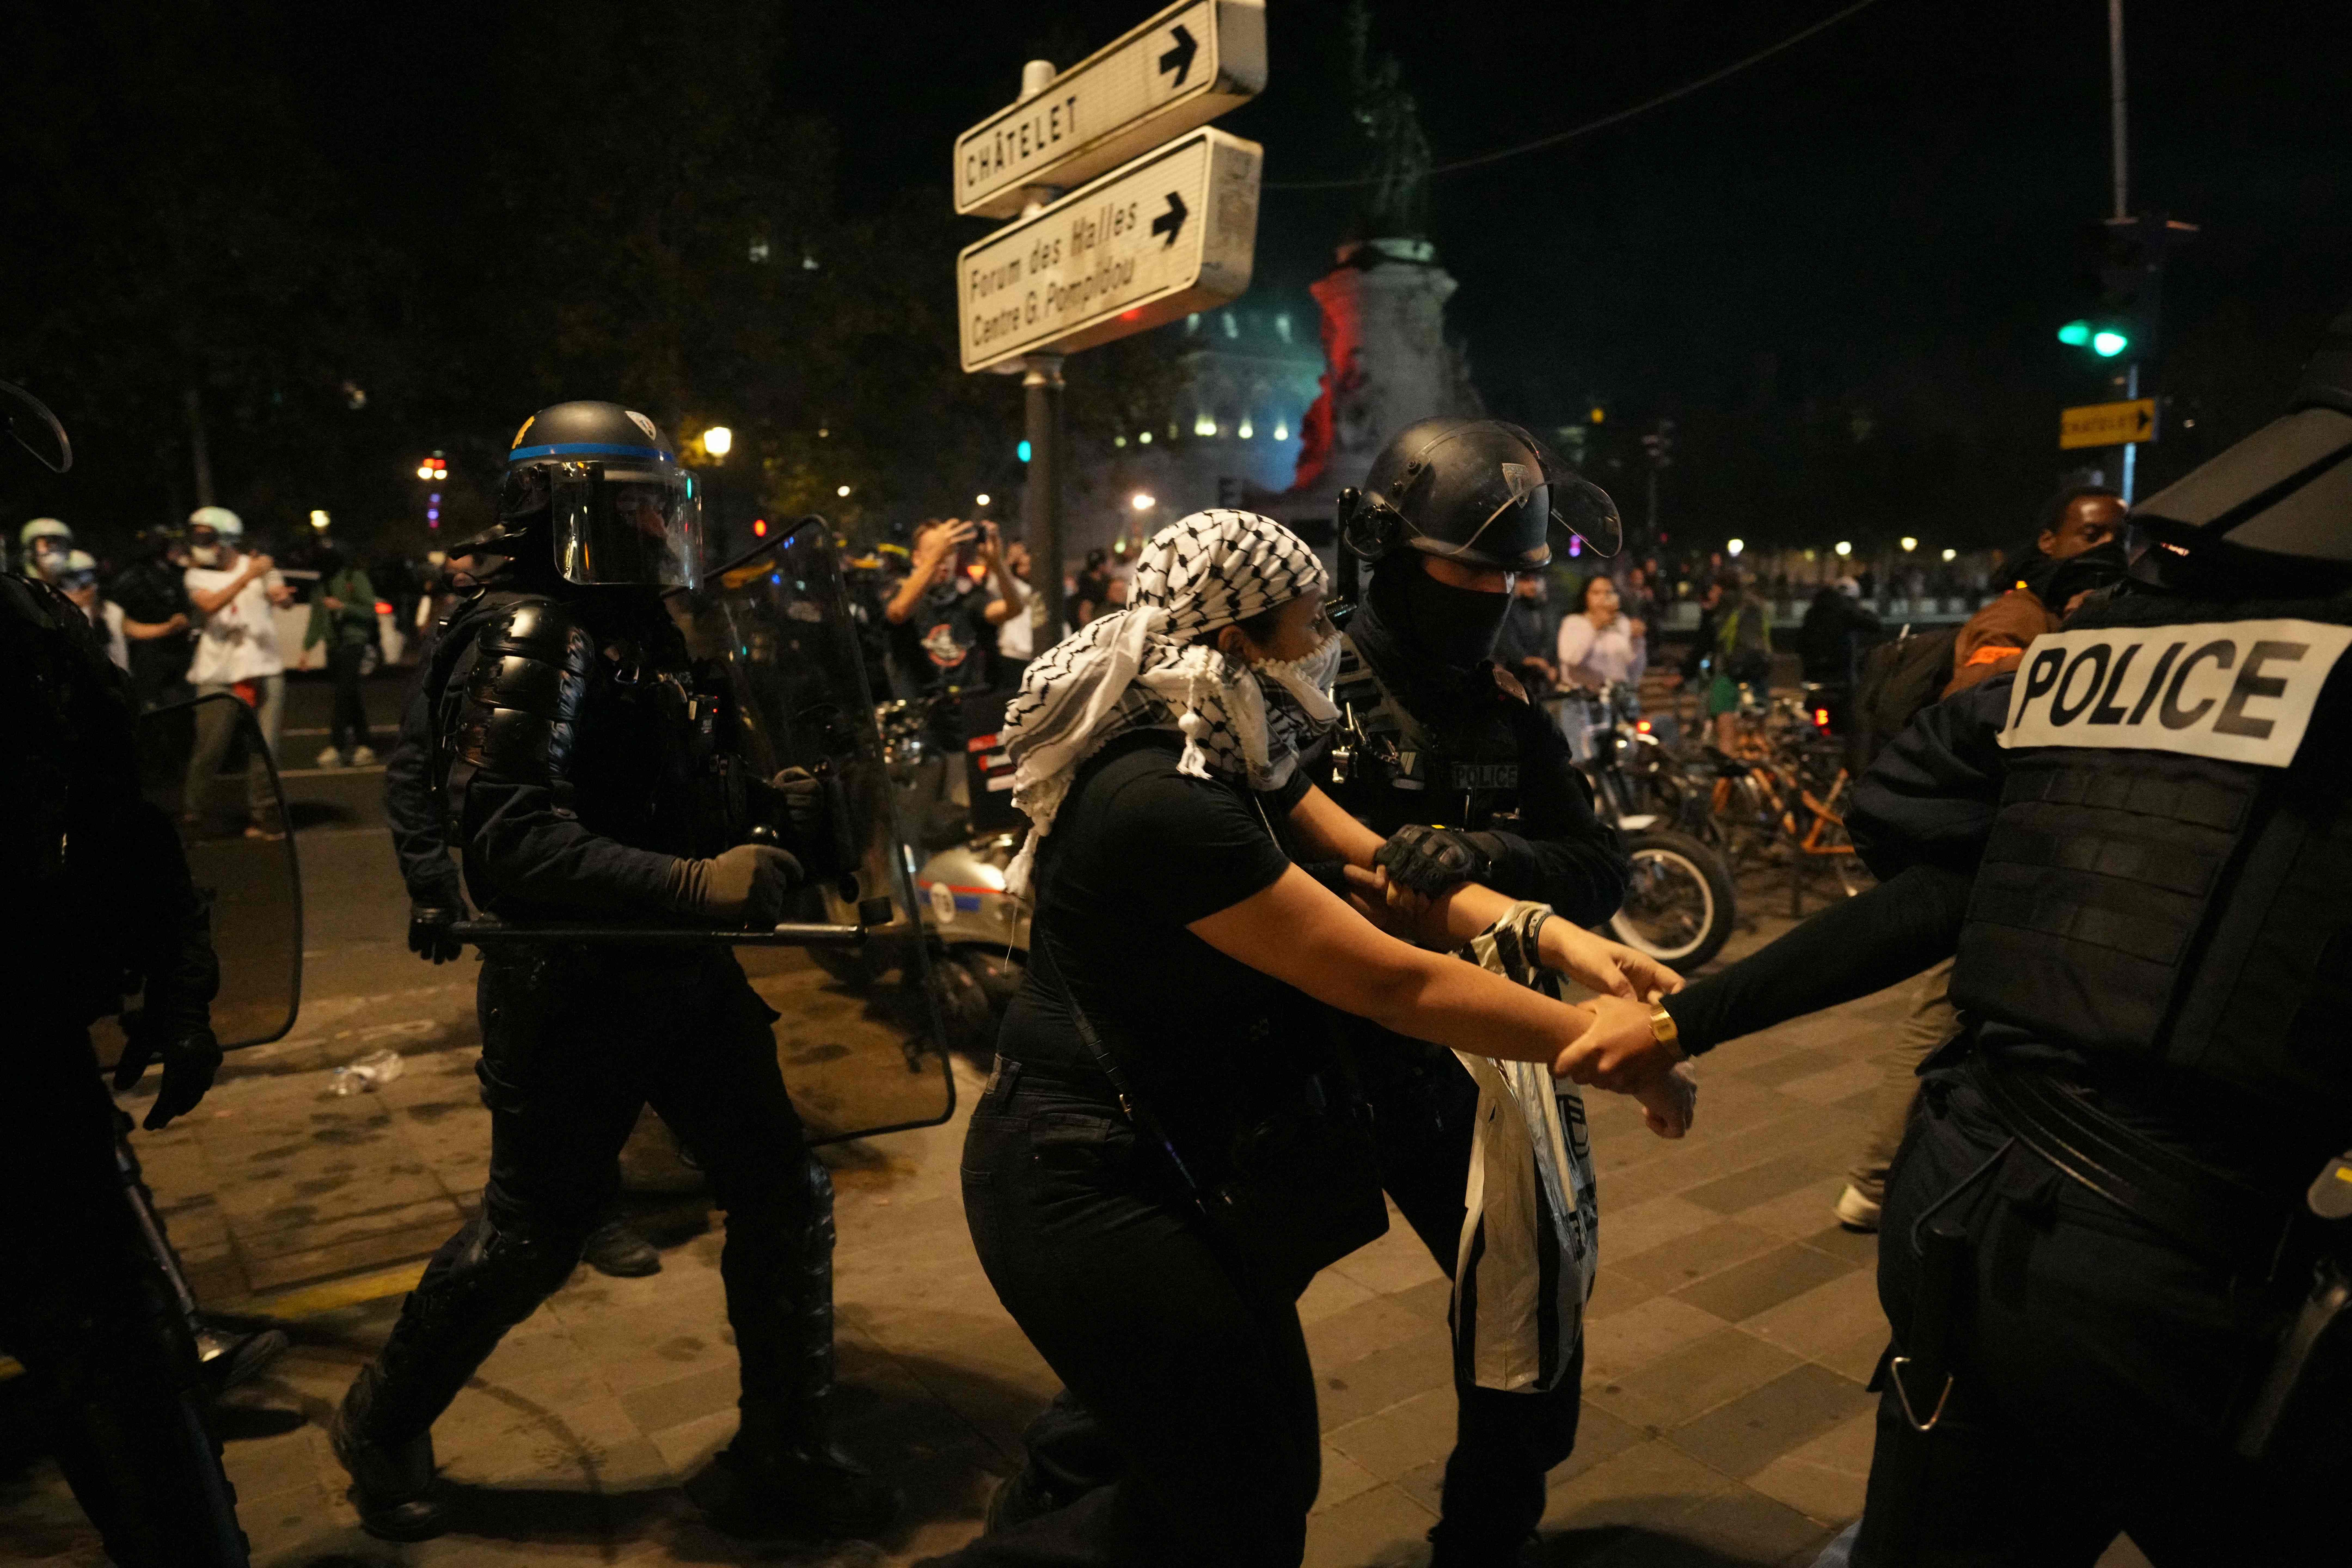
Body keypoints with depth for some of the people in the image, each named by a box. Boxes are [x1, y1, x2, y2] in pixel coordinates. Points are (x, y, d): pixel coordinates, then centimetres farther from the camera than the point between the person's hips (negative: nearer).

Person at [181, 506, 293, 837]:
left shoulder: (259, 565, 8)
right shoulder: (198, 576, 5)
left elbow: (281, 597, -9)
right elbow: (210, 605, -16)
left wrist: (280, 595, -34)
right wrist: (248, 576, -27)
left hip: (264, 669, 1)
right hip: (218, 675, -1)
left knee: (264, 748, -2)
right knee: (210, 748, -3)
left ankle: (261, 815, 7)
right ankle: (192, 814, 10)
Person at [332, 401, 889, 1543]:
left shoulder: (636, 632, 12)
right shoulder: (526, 644, -17)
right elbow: (512, 840, -29)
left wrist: (775, 810, 3)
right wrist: (693, 881, -36)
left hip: (679, 974, 8)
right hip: (571, 989, -8)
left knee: (785, 1198, 7)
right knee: (533, 1234, 9)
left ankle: (780, 1462, 24)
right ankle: (381, 1427, 39)